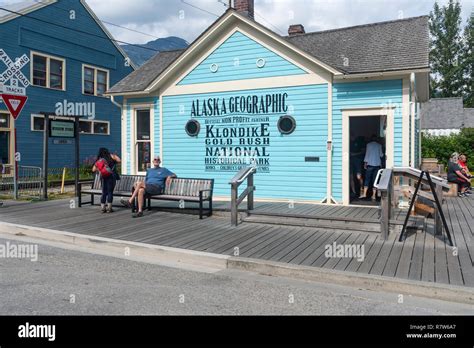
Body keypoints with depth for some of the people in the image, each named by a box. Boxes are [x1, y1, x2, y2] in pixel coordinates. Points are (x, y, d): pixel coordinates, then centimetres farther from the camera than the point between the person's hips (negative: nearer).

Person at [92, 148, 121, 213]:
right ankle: (109, 208, 2)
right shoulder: (111, 156, 1)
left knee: (104, 193, 10)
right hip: (111, 176, -3)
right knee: (110, 192, 0)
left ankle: (102, 208, 10)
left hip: (104, 177, 3)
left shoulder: (99, 160, 9)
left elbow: (93, 170, 9)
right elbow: (119, 160, 0)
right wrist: (115, 156, 16)